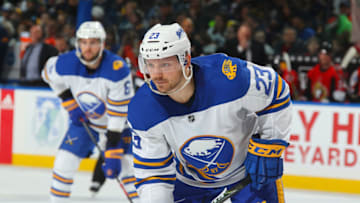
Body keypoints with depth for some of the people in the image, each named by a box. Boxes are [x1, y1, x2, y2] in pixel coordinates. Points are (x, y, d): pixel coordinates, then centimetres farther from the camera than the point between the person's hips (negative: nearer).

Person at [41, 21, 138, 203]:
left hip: (119, 121, -3)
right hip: (84, 120, 3)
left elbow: (118, 116, -31)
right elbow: (49, 73, 4)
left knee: (127, 165, -16)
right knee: (63, 163, -4)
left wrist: (112, 155, -31)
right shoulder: (65, 64, -23)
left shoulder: (118, 70, -33)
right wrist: (70, 104, -2)